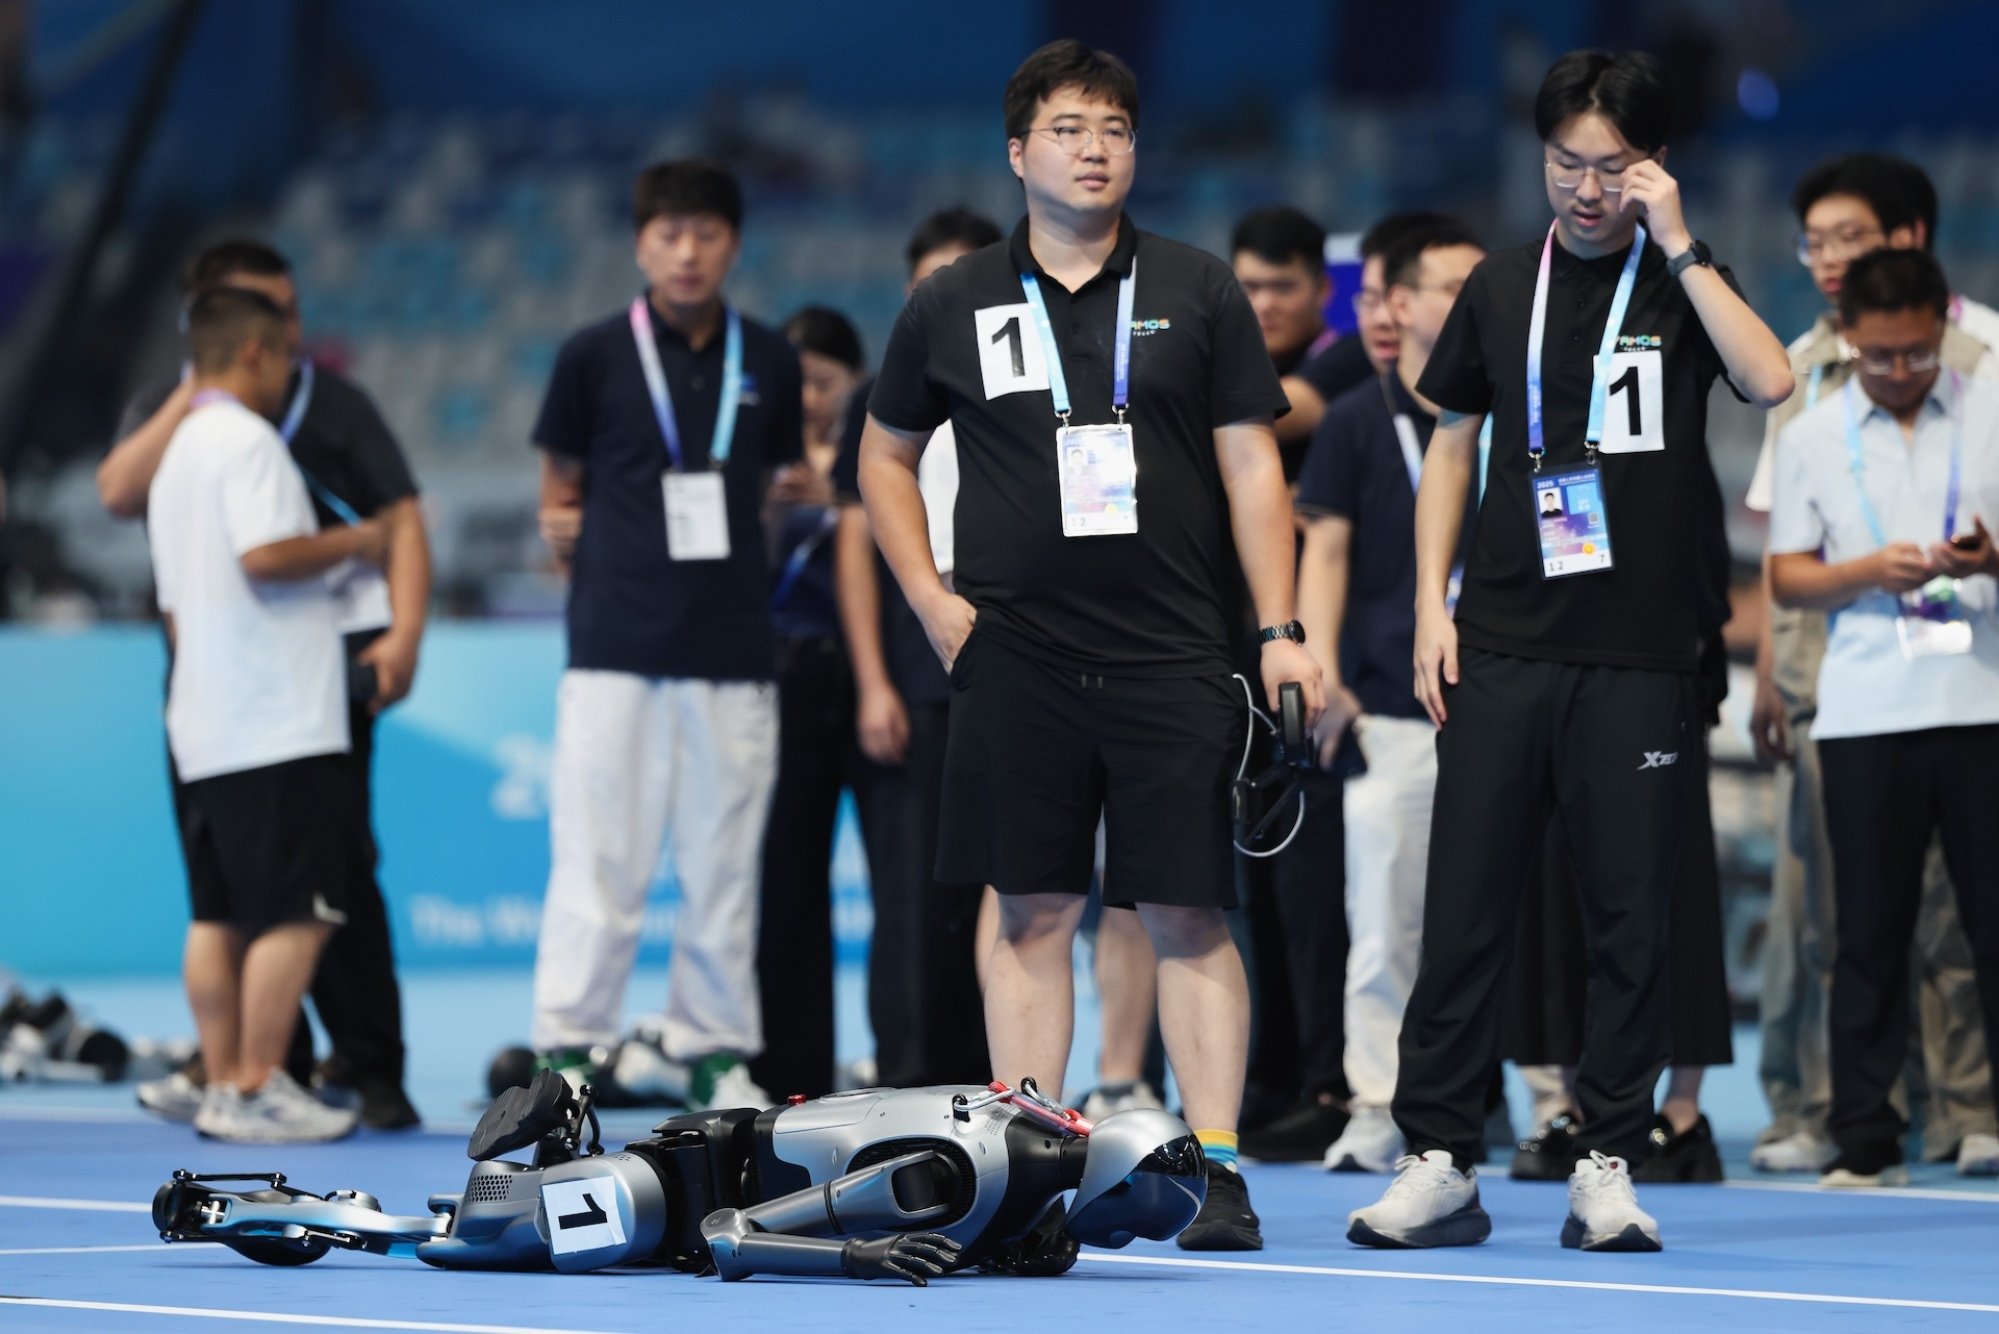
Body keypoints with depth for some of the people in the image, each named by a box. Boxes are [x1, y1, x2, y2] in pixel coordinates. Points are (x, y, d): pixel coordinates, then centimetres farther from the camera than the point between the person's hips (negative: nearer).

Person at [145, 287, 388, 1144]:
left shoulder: (176, 454, 20)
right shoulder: (246, 441, -9)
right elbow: (264, 553, -23)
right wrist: (349, 543, -7)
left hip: (204, 732, 10)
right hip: (279, 724, -10)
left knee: (218, 915, 8)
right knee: (294, 913, -8)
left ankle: (222, 1085, 8)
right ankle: (257, 1091, -10)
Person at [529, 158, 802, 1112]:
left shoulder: (769, 362, 10)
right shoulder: (594, 356, 3)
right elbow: (560, 490, 12)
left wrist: (798, 493, 5)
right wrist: (562, 527, -2)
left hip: (734, 650, 3)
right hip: (616, 647, -2)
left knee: (724, 858, 5)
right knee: (597, 857, -4)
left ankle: (715, 1049, 14)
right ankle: (566, 1045, 1)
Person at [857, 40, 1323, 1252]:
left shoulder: (1199, 294, 5)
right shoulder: (953, 307, 7)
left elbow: (1252, 466, 4)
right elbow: (886, 454, 19)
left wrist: (1280, 633, -3)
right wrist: (931, 597, 7)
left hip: (1175, 656, -1)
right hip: (1016, 656, 1)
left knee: (1187, 916, -3)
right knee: (1033, 911, 4)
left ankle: (1217, 1170, -2)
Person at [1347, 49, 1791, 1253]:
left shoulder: (1684, 282, 2)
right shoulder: (1503, 287, 11)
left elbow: (1771, 381, -17)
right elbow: (1453, 444, 16)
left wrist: (1677, 246, -16)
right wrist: (1433, 603, 7)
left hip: (1640, 658, -2)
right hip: (1504, 647, 2)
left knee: (1632, 920, 0)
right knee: (1464, 912, -1)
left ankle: (1609, 1168, 7)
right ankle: (1440, 1164, 3)